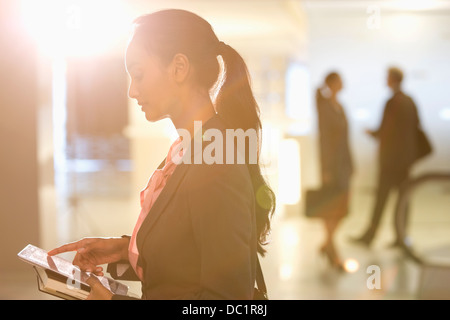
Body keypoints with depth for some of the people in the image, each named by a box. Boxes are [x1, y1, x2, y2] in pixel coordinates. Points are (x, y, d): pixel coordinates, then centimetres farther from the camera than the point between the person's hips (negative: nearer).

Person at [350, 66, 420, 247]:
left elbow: (384, 131, -17)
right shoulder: (410, 101, 9)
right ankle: (401, 237, 13)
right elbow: (416, 127, 14)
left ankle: (369, 236, 4)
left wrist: (372, 133, 3)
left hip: (391, 156, -8)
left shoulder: (392, 103, -16)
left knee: (381, 197, -2)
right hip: (406, 156, 8)